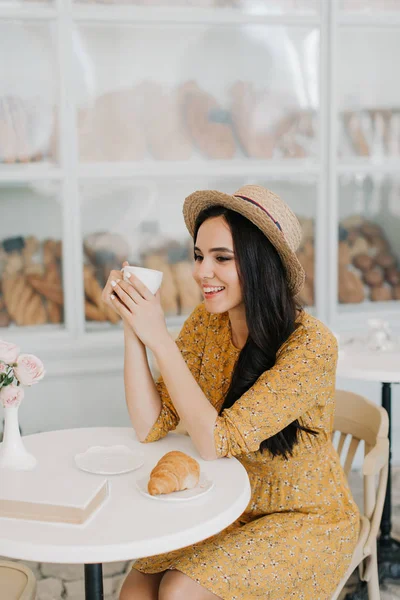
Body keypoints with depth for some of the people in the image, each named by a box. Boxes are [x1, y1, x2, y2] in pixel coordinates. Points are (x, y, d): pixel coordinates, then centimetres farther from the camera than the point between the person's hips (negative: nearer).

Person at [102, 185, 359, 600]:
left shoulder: (311, 345, -24)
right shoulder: (206, 323, -6)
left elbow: (214, 442, -28)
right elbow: (150, 426, -12)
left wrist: (158, 337, -29)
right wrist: (132, 325, -20)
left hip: (305, 522, -4)